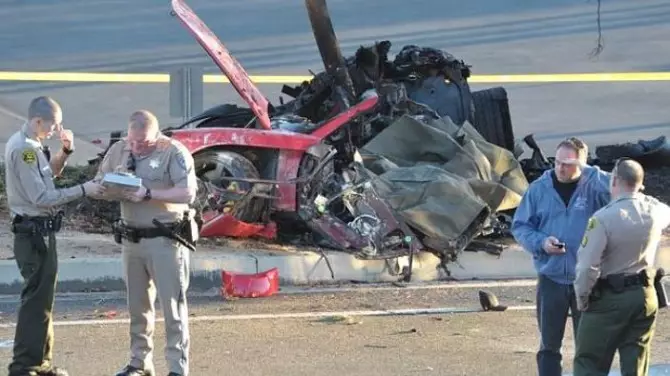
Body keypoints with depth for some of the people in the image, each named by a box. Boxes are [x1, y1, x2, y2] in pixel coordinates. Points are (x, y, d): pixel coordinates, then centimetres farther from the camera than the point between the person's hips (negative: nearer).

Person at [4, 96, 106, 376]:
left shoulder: (31, 145, 10)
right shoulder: (23, 149, -20)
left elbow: (50, 173, 23)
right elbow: (41, 197, -22)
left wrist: (65, 151, 6)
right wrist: (82, 190, -19)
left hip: (41, 231, 11)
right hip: (33, 232, -11)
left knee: (43, 298, 17)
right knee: (36, 300, -7)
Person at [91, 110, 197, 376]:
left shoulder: (174, 152, -11)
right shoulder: (119, 150, 6)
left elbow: (187, 193, -19)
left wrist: (148, 194, -27)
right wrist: (115, 190, -14)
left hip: (166, 239, -6)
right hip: (132, 239, 6)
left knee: (172, 305, -2)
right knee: (137, 305, 13)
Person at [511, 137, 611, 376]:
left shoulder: (596, 184, -8)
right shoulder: (539, 188, -1)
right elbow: (520, 226, 5)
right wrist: (541, 242, -14)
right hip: (551, 278, 2)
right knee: (549, 345, 10)